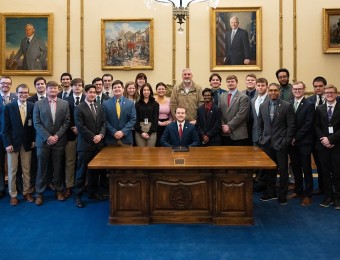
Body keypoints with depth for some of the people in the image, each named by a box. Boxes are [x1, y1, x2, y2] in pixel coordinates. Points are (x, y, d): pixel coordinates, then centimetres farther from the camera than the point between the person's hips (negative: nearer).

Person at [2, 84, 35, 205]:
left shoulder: (32, 106, -1)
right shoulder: (9, 107, -5)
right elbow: (5, 127, -5)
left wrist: (34, 140, 1)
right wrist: (7, 143, -11)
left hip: (27, 143, 2)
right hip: (13, 143, -1)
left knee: (26, 170, 10)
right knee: (12, 170, 6)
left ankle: (26, 192, 23)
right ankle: (13, 195, 17)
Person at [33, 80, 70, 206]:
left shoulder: (64, 104, 5)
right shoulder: (38, 104, 2)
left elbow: (66, 122, 1)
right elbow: (37, 123, -3)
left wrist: (56, 136, -9)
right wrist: (47, 137, -12)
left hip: (59, 141, 1)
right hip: (43, 141, -1)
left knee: (58, 167, 7)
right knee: (42, 168, 4)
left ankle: (58, 190, 21)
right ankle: (39, 193, 14)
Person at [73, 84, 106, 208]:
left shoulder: (100, 107, 12)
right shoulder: (79, 108, -6)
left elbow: (104, 122, 8)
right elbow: (80, 127, -12)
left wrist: (100, 135, -9)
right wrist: (93, 137, -14)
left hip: (98, 143, 5)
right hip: (85, 144, -5)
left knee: (95, 169, 12)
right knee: (82, 170, 0)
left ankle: (93, 192, 24)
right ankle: (78, 195, 8)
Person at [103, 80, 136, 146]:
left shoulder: (130, 103, 5)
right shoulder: (106, 104, 4)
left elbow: (133, 119, -1)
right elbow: (105, 121, 0)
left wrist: (123, 132, -11)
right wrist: (114, 132, -11)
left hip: (126, 138, 0)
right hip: (110, 139, 0)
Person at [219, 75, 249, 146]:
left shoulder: (243, 97, -4)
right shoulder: (222, 96, 13)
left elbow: (241, 115, -12)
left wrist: (229, 126, -13)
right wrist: (223, 126, -4)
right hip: (224, 133, 4)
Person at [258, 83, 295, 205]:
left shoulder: (287, 106, -5)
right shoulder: (263, 106, 7)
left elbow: (291, 125, -6)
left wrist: (286, 141, -10)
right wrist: (261, 138, 5)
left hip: (281, 143, -3)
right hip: (267, 143, 4)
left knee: (283, 170, 5)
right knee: (269, 169, 10)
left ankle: (282, 195, 16)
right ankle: (270, 192, 24)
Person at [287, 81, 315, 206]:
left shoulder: (309, 105, -7)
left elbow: (308, 124, -12)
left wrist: (296, 138, -13)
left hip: (304, 142, -4)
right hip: (292, 142, 4)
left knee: (306, 169, 3)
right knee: (295, 168, 12)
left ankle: (307, 194, 13)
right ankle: (298, 191, 25)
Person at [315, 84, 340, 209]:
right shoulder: (319, 108, 10)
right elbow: (316, 126, 5)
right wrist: (323, 139, -10)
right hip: (323, 145, 3)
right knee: (325, 172, 7)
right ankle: (328, 196, 16)